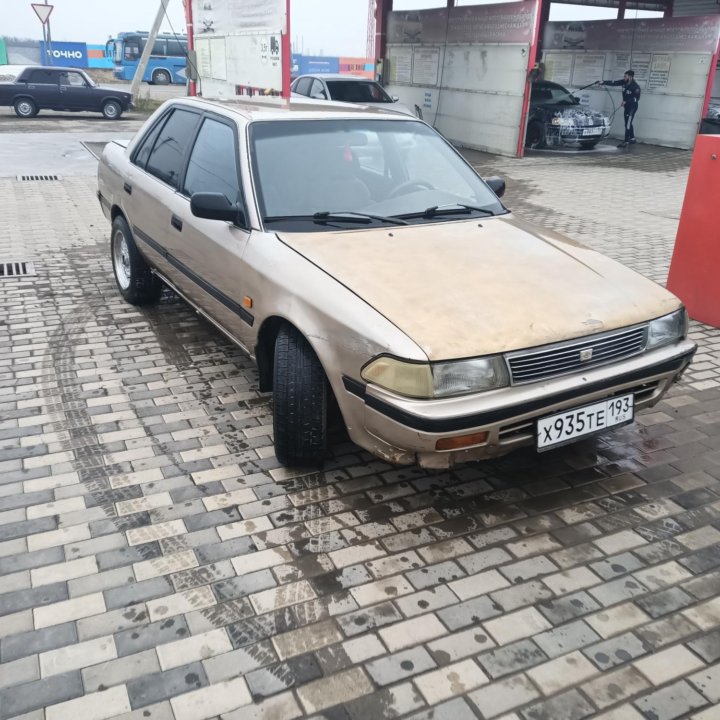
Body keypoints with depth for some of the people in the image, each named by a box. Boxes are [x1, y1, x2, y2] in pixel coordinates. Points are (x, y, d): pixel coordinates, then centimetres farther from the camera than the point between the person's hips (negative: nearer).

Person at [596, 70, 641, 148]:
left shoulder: (635, 87, -21)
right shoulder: (624, 82, -3)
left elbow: (636, 99, -20)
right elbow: (613, 82, -7)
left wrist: (626, 102, -23)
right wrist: (603, 82, -15)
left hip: (632, 106, -8)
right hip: (627, 106, 8)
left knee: (628, 124, -13)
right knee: (628, 123, 17)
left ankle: (626, 141, -15)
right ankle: (632, 138, 31)